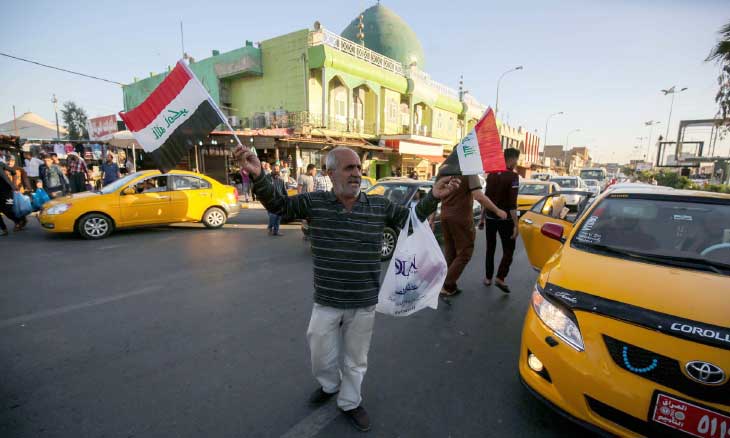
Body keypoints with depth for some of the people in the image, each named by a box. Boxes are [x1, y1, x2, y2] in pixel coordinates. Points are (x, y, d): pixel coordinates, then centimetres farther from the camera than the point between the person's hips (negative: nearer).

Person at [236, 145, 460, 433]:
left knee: (355, 360, 20)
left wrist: (433, 198, -12)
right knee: (321, 357, 21)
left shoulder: (380, 206, -5)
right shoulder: (314, 202, -8)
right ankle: (329, 385, 55)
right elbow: (277, 205, -7)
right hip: (326, 301, 0)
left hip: (364, 303, 0)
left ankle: (349, 403, 46)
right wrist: (258, 176, -25)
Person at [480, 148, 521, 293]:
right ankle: (500, 278, -5)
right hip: (505, 219, -5)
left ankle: (488, 278, 20)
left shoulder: (491, 174, 5)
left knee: (490, 248, 15)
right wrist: (516, 225, -15)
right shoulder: (513, 176, -13)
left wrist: (482, 218, 17)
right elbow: (512, 203, -17)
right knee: (508, 250, 6)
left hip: (490, 218, 5)